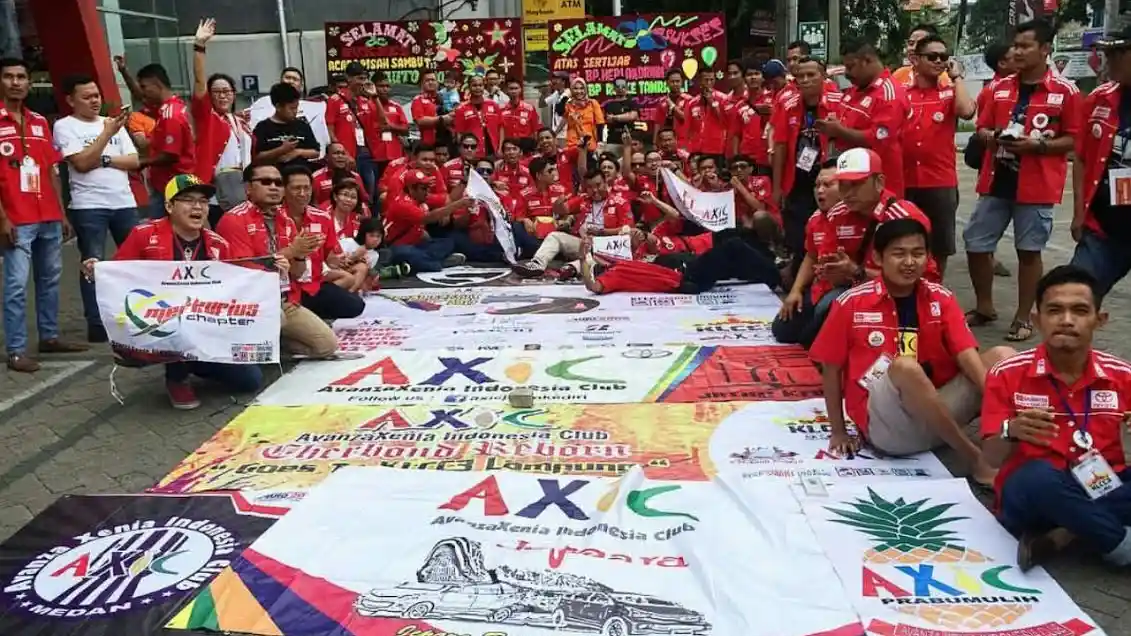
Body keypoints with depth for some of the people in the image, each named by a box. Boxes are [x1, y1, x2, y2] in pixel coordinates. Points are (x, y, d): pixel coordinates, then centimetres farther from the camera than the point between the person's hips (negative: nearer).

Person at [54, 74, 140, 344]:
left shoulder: (113, 122, 14)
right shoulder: (65, 126, 0)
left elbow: (134, 161, 7)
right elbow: (81, 163, -12)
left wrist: (104, 160, -8)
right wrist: (107, 133, -13)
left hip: (124, 202, 4)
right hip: (89, 206, -4)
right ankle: (96, 324, 3)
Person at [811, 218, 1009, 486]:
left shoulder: (941, 299, 3)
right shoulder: (852, 303, -6)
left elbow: (967, 355, -7)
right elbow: (831, 368, 1)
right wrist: (838, 431, 1)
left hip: (940, 411, 4)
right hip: (884, 426, -4)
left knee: (1001, 355, -11)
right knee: (905, 366, -33)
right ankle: (977, 458, -23)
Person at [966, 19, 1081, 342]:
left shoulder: (1065, 91, -4)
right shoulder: (1001, 87, 9)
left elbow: (1074, 140, -4)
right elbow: (981, 128, 14)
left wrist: (1037, 145, -18)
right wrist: (992, 137, -9)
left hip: (1037, 186, -4)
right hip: (996, 181, 5)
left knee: (1029, 251, 4)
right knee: (975, 244, 6)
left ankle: (1023, 317, 16)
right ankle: (984, 307, 24)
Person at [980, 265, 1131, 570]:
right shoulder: (1008, 374, -4)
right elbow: (992, 458, -4)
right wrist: (1012, 433, -27)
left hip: (1105, 492, 3)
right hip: (1031, 497, -3)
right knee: (1038, 476, -37)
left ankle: (1063, 538, -17)